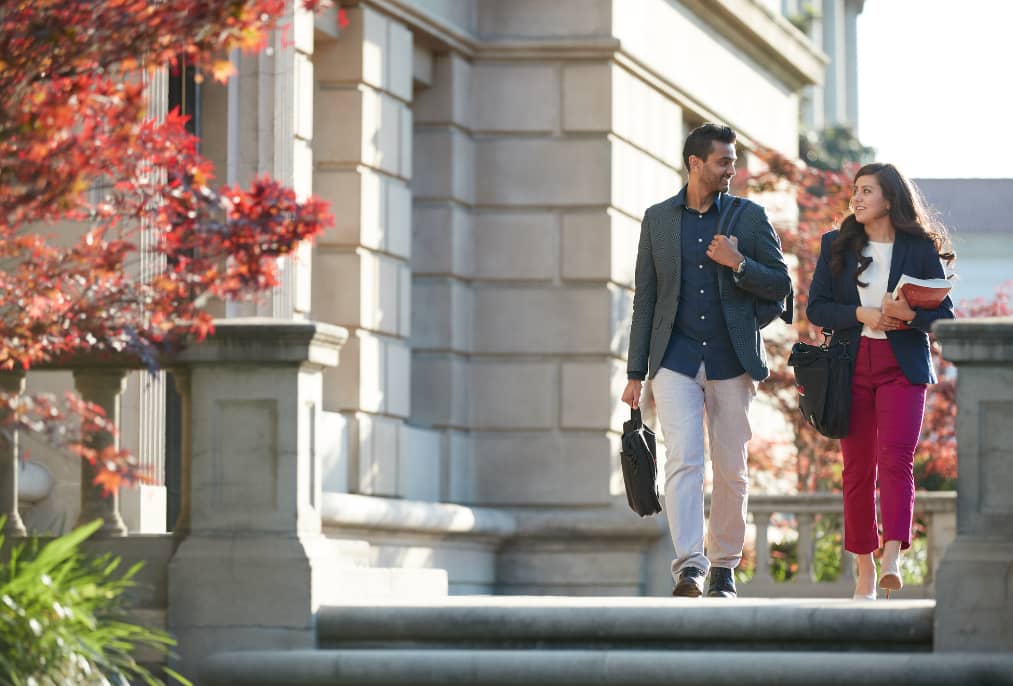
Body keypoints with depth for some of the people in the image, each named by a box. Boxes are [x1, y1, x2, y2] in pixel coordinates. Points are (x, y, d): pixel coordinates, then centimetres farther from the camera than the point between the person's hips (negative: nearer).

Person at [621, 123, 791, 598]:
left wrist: (739, 264, -13)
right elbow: (645, 297, 9)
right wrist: (636, 372, 6)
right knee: (684, 460, -15)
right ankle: (688, 567, -23)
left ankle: (723, 568, 18)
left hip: (731, 361, 1)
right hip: (676, 358, -1)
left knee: (731, 471, 5)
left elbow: (781, 286, 6)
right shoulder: (658, 219, 7)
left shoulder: (749, 217, 5)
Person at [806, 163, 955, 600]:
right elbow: (815, 308, 4)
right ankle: (865, 569, 8)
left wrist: (910, 315, -18)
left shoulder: (921, 249, 2)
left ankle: (892, 558, -29)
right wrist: (861, 314, -13)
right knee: (857, 468, 2)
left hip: (903, 366, -3)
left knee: (895, 458, -18)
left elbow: (945, 318, 2)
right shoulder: (836, 245, 9)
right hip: (851, 365, 3)